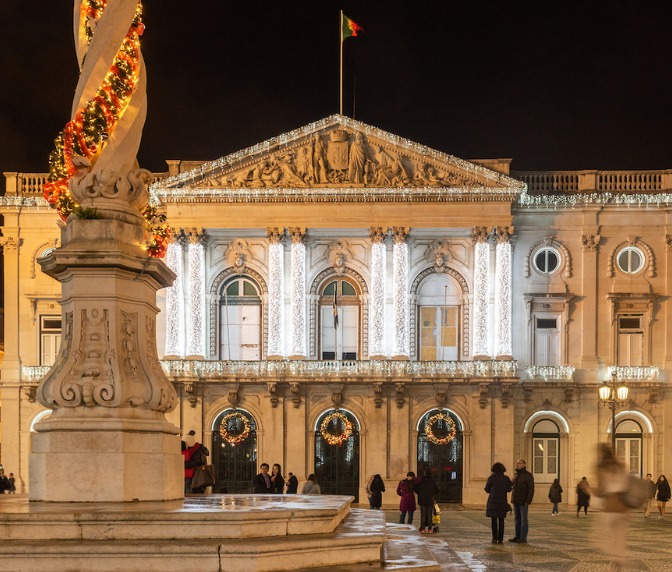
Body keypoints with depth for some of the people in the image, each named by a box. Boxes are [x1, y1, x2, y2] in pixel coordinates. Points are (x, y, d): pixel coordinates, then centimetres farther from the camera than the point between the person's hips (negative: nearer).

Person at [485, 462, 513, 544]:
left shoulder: (491, 478, -7)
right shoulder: (506, 478, -1)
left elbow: (487, 489, 1)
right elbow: (509, 489, 7)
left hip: (493, 501, -2)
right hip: (502, 502, 2)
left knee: (494, 520, 4)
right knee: (501, 520, 8)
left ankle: (495, 538, -3)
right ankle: (500, 539, 5)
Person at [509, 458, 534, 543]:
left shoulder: (528, 475, -10)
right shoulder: (517, 475, 13)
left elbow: (531, 489, -14)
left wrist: (528, 502, -20)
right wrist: (513, 501, 15)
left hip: (523, 501, -7)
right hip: (516, 501, 7)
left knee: (523, 519, -5)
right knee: (517, 519, 9)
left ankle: (523, 538, -3)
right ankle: (517, 537, 13)